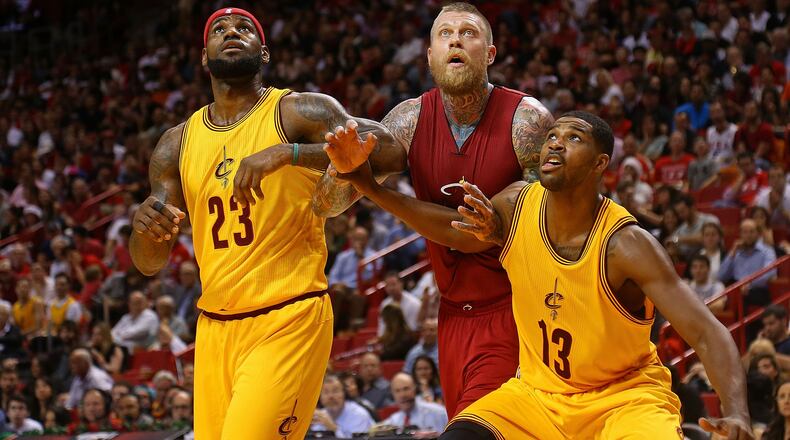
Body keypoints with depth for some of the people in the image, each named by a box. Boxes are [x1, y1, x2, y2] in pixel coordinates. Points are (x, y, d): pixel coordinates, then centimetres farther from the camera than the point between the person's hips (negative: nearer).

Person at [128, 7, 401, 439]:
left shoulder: (298, 113, -3)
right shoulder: (178, 144, 12)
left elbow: (389, 152, -19)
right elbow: (149, 262, 13)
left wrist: (288, 152, -28)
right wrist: (145, 224, -11)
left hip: (288, 321, -6)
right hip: (215, 328, 6)